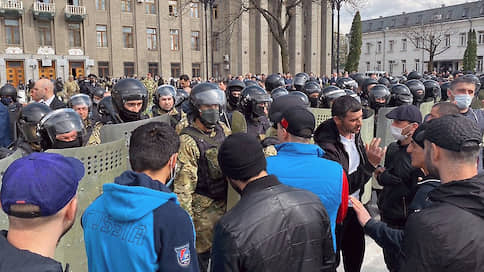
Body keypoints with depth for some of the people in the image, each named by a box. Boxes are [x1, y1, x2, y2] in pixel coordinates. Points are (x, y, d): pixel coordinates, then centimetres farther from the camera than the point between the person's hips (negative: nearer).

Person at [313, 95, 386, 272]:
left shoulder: (355, 132, -3)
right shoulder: (327, 145, -28)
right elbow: (342, 186, -29)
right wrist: (370, 164, -31)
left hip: (355, 205, 8)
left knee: (356, 251, 22)